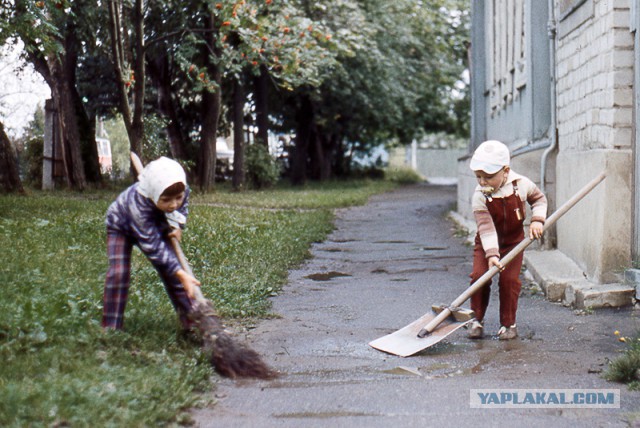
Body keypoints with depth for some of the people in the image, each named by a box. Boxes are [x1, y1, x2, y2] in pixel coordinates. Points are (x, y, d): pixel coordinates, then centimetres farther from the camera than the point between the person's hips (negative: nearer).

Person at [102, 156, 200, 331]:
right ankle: (110, 328, -10)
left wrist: (177, 225, -23)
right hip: (121, 226, -4)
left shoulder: (181, 191, -33)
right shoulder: (138, 204, -48)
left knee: (172, 270, -3)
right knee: (119, 273, -20)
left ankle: (191, 321, 4)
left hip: (157, 226, 5)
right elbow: (153, 247, -44)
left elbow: (183, 206, -4)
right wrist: (181, 274, -49)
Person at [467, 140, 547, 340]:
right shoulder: (479, 197, -21)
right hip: (487, 243, 0)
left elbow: (539, 198, 4)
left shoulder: (521, 184, -16)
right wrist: (491, 254, -35)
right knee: (479, 276, -11)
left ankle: (508, 323, 8)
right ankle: (477, 319, 7)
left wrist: (537, 219, -12)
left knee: (509, 279, -8)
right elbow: (486, 227, -26)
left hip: (513, 241, 0)